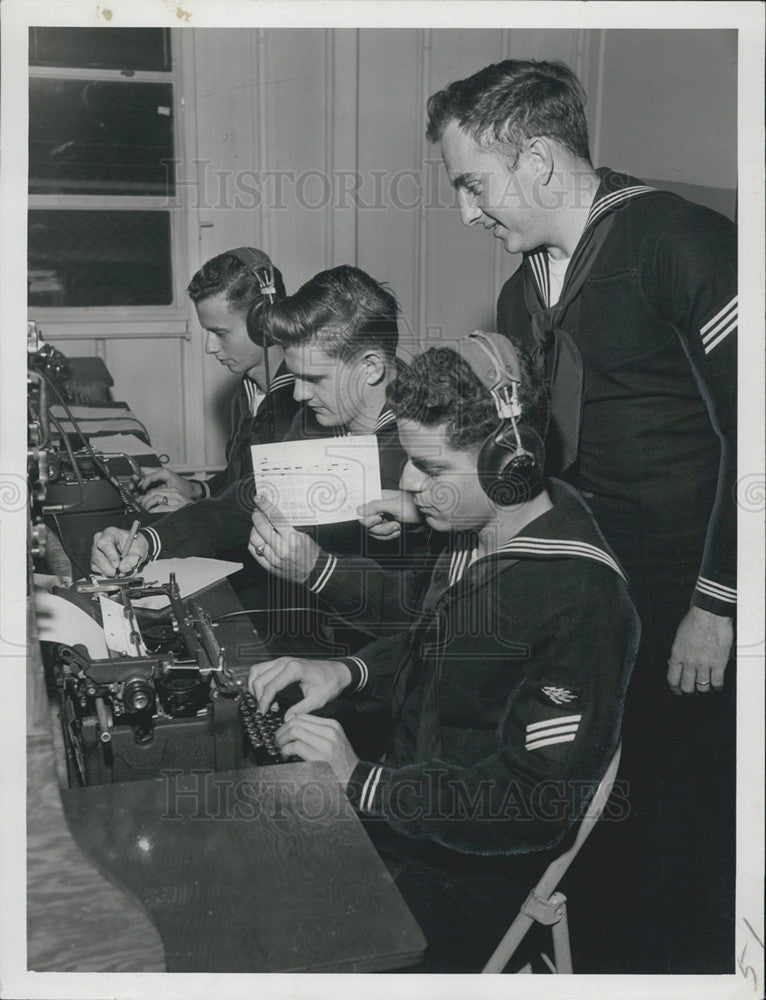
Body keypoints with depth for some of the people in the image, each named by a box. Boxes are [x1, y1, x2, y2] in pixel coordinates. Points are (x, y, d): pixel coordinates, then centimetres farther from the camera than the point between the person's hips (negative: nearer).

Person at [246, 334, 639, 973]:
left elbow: (536, 804, -26)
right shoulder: (481, 532, 0)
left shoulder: (579, 600, -28)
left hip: (470, 873, -8)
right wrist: (349, 672, -2)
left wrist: (360, 782, -24)